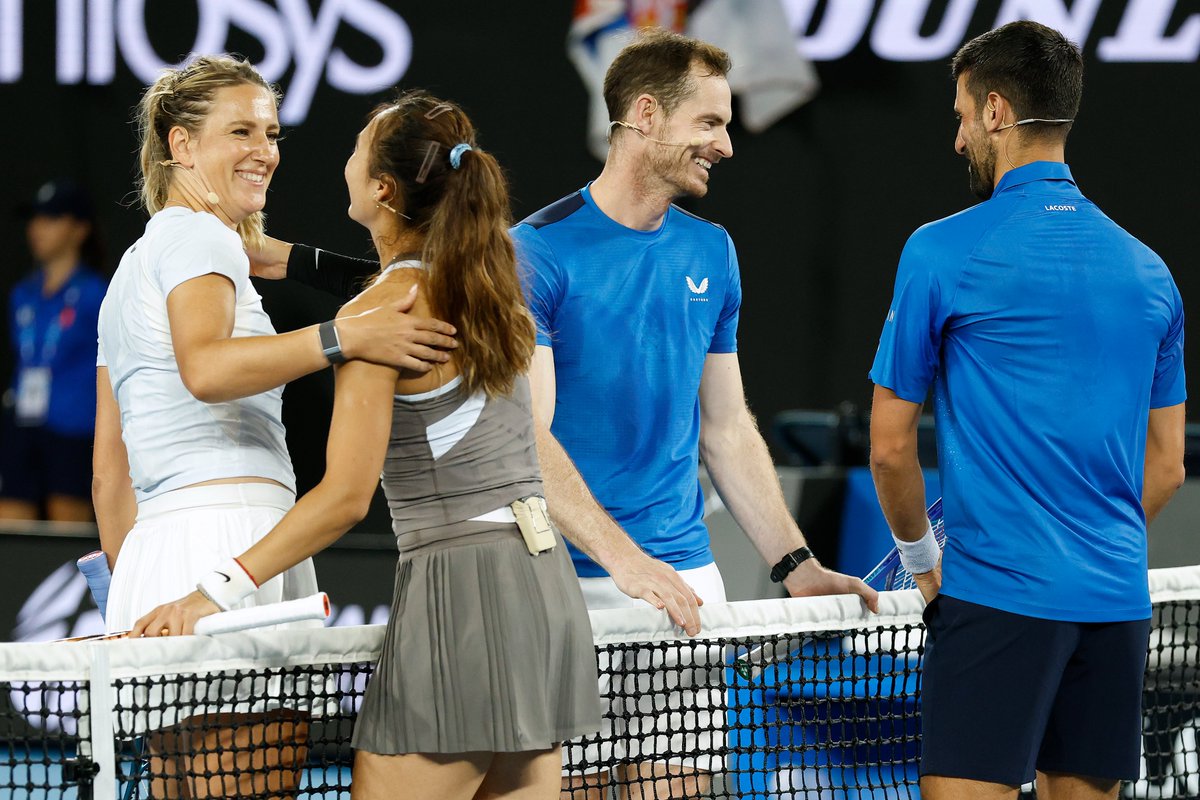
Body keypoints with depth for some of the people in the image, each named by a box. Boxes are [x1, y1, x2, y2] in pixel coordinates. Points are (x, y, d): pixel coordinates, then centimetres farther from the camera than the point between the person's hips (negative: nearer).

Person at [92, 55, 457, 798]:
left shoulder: (136, 264, 28)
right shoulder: (199, 237, -1)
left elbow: (110, 474, 28)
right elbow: (204, 367, -24)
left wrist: (139, 600, 30)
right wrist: (344, 338, -31)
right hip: (227, 535, -9)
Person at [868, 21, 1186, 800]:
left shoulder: (942, 252, -5)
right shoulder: (1147, 269, 12)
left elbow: (890, 446, -1)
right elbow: (1166, 464, 16)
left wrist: (921, 555, 14)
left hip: (997, 592, -6)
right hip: (1117, 603, 6)